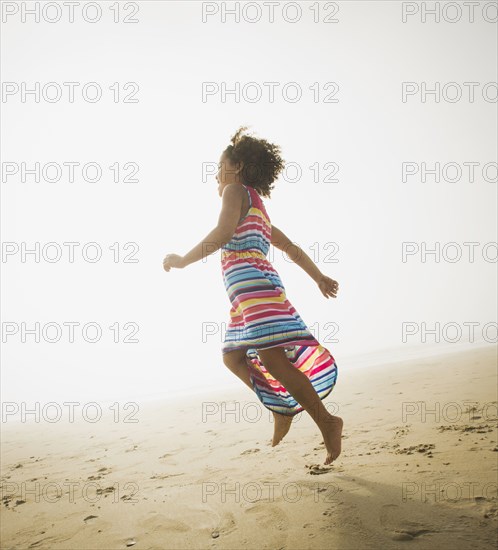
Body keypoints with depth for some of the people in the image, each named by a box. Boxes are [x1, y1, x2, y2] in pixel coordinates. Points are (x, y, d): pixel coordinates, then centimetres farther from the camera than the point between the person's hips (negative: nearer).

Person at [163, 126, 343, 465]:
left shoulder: (237, 190, 1)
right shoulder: (258, 209, 28)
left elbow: (223, 234, -16)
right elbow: (291, 248, 29)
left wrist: (182, 261, -8)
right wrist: (319, 278, 32)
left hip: (252, 282, -10)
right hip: (247, 291, 10)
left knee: (273, 359, -15)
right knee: (233, 356, 16)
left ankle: (326, 422, -14)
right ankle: (282, 409, 14)